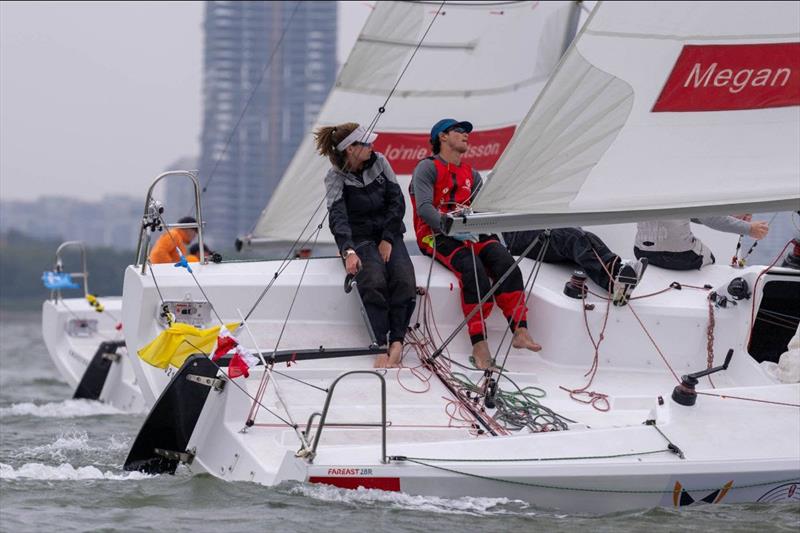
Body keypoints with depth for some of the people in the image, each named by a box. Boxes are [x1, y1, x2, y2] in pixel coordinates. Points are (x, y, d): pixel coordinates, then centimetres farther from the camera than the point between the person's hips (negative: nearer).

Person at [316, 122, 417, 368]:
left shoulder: (379, 162, 3)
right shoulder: (336, 178, -10)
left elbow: (397, 201, 3)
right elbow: (337, 217, -24)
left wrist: (388, 240, -8)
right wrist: (349, 252, -41)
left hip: (388, 235, 4)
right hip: (360, 239, -4)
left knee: (404, 281, -27)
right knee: (373, 282, -33)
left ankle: (397, 342, -30)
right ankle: (383, 347, -35)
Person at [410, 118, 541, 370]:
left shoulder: (471, 175, 25)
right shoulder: (427, 168, 3)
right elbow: (424, 208, -12)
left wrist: (492, 233, -4)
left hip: (470, 233, 6)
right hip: (437, 236, -6)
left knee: (504, 261, -24)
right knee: (473, 267, -33)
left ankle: (520, 331, -34)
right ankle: (479, 347, -38)